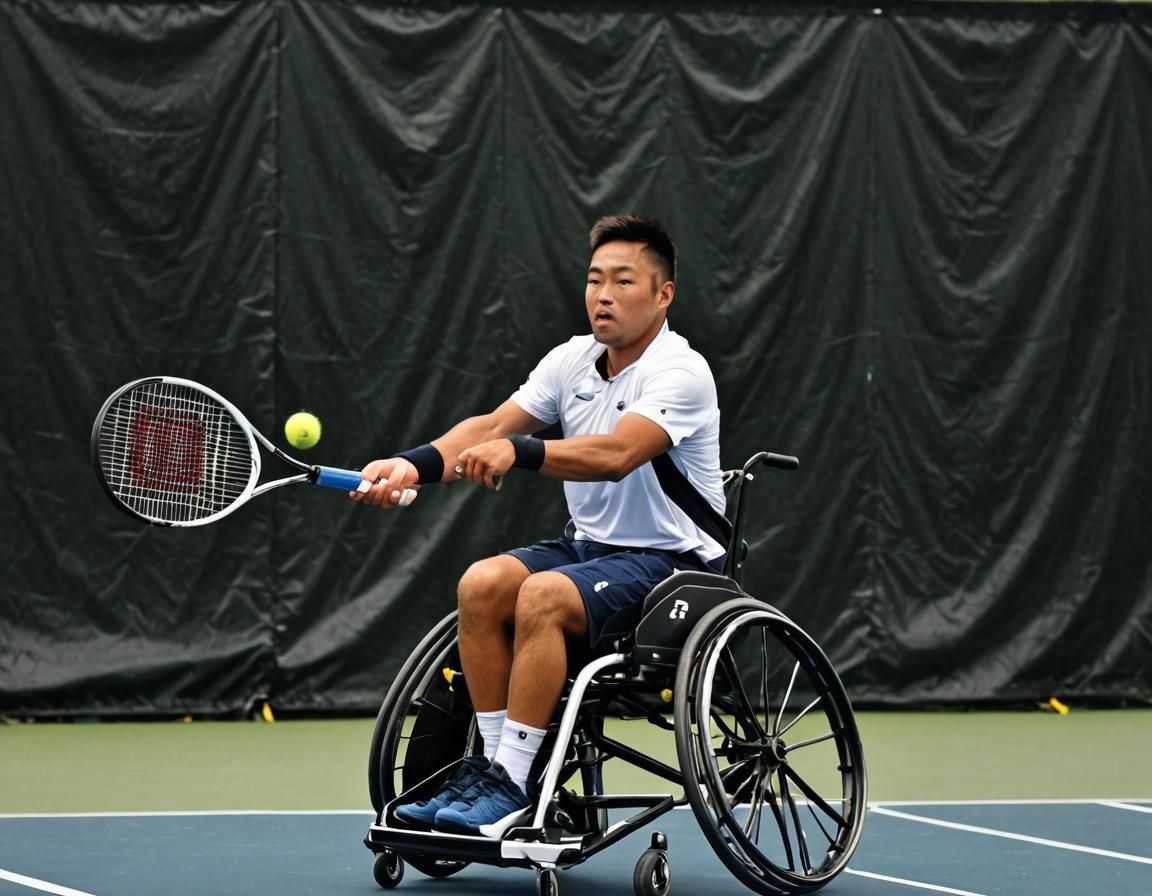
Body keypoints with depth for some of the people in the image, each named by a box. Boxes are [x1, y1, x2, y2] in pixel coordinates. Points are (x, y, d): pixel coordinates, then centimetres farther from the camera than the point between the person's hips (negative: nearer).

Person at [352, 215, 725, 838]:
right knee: (483, 583, -18)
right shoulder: (572, 360, 6)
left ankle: (511, 787, -26)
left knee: (542, 596, -31)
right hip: (590, 544, 7)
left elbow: (616, 454, -33)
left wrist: (518, 452, -46)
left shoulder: (681, 372, -16)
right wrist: (413, 465, -22)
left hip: (672, 560, -7)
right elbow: (492, 425, -3)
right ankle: (492, 762, -13)